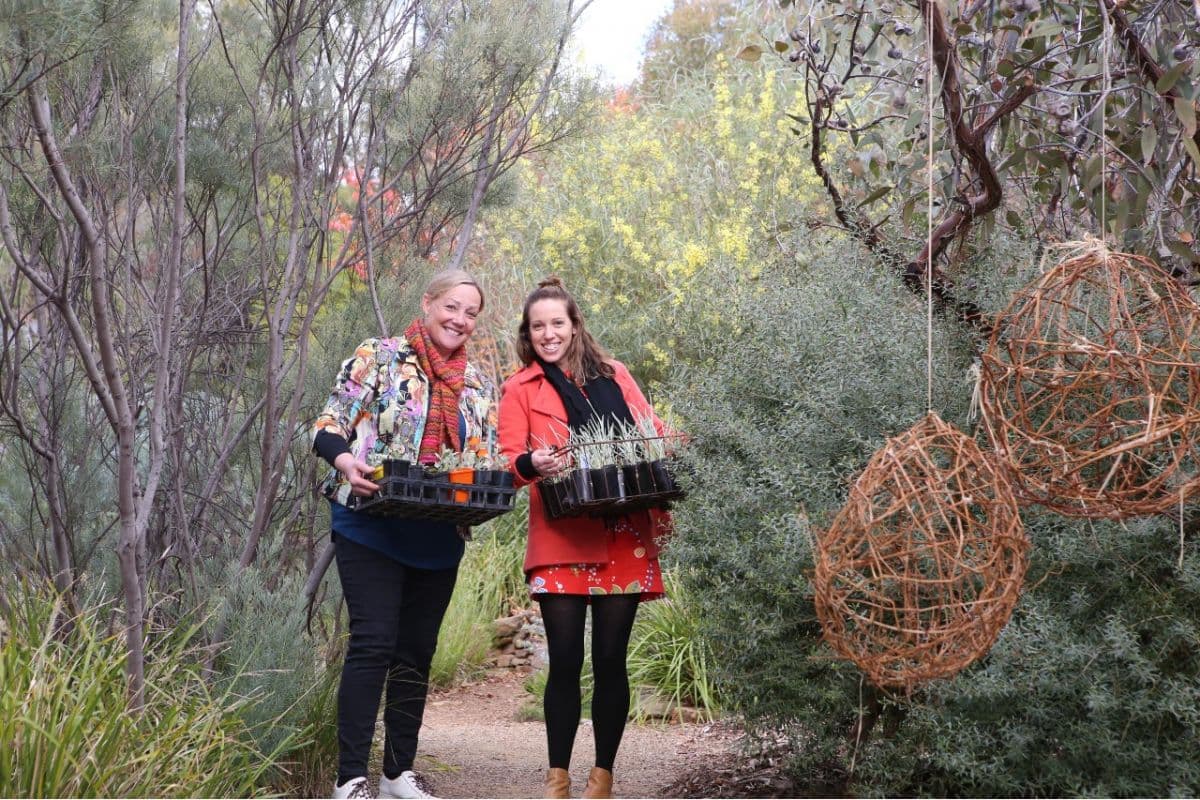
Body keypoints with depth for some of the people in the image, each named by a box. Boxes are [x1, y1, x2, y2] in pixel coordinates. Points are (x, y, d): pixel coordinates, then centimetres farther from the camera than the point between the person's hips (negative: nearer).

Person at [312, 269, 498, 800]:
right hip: (373, 530, -5)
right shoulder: (378, 358, -2)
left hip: (439, 539, 5)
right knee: (372, 644, -11)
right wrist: (348, 463, -25)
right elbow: (329, 429, -5)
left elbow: (487, 460, 16)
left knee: (417, 652, 10)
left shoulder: (478, 385, 13)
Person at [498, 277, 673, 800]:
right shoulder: (520, 389, 8)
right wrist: (530, 465, -24)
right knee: (565, 662, -2)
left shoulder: (613, 376, 14)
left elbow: (654, 435, 14)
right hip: (562, 541, -2)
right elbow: (508, 462, -1)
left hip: (623, 538, 2)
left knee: (610, 659, 3)